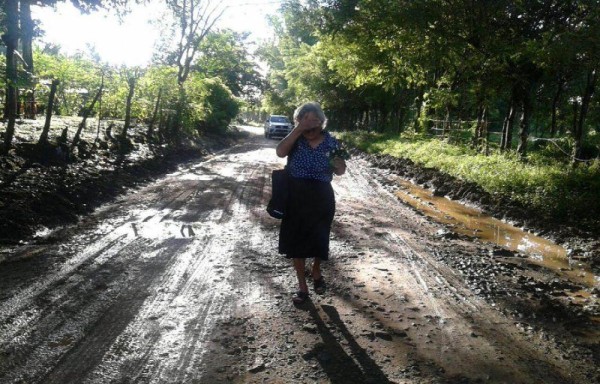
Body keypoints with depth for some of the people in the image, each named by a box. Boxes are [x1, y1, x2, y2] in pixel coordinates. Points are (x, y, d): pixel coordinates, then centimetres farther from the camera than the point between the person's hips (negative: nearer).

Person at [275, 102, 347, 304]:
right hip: (295, 198, 0)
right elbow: (280, 152, -24)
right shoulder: (296, 139, -4)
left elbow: (340, 172, 2)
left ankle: (316, 273, 42)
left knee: (319, 240, 12)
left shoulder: (330, 142, -4)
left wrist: (339, 164, -22)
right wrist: (298, 129, -27)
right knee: (295, 241, 5)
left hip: (321, 199, 0)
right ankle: (302, 285, 21)